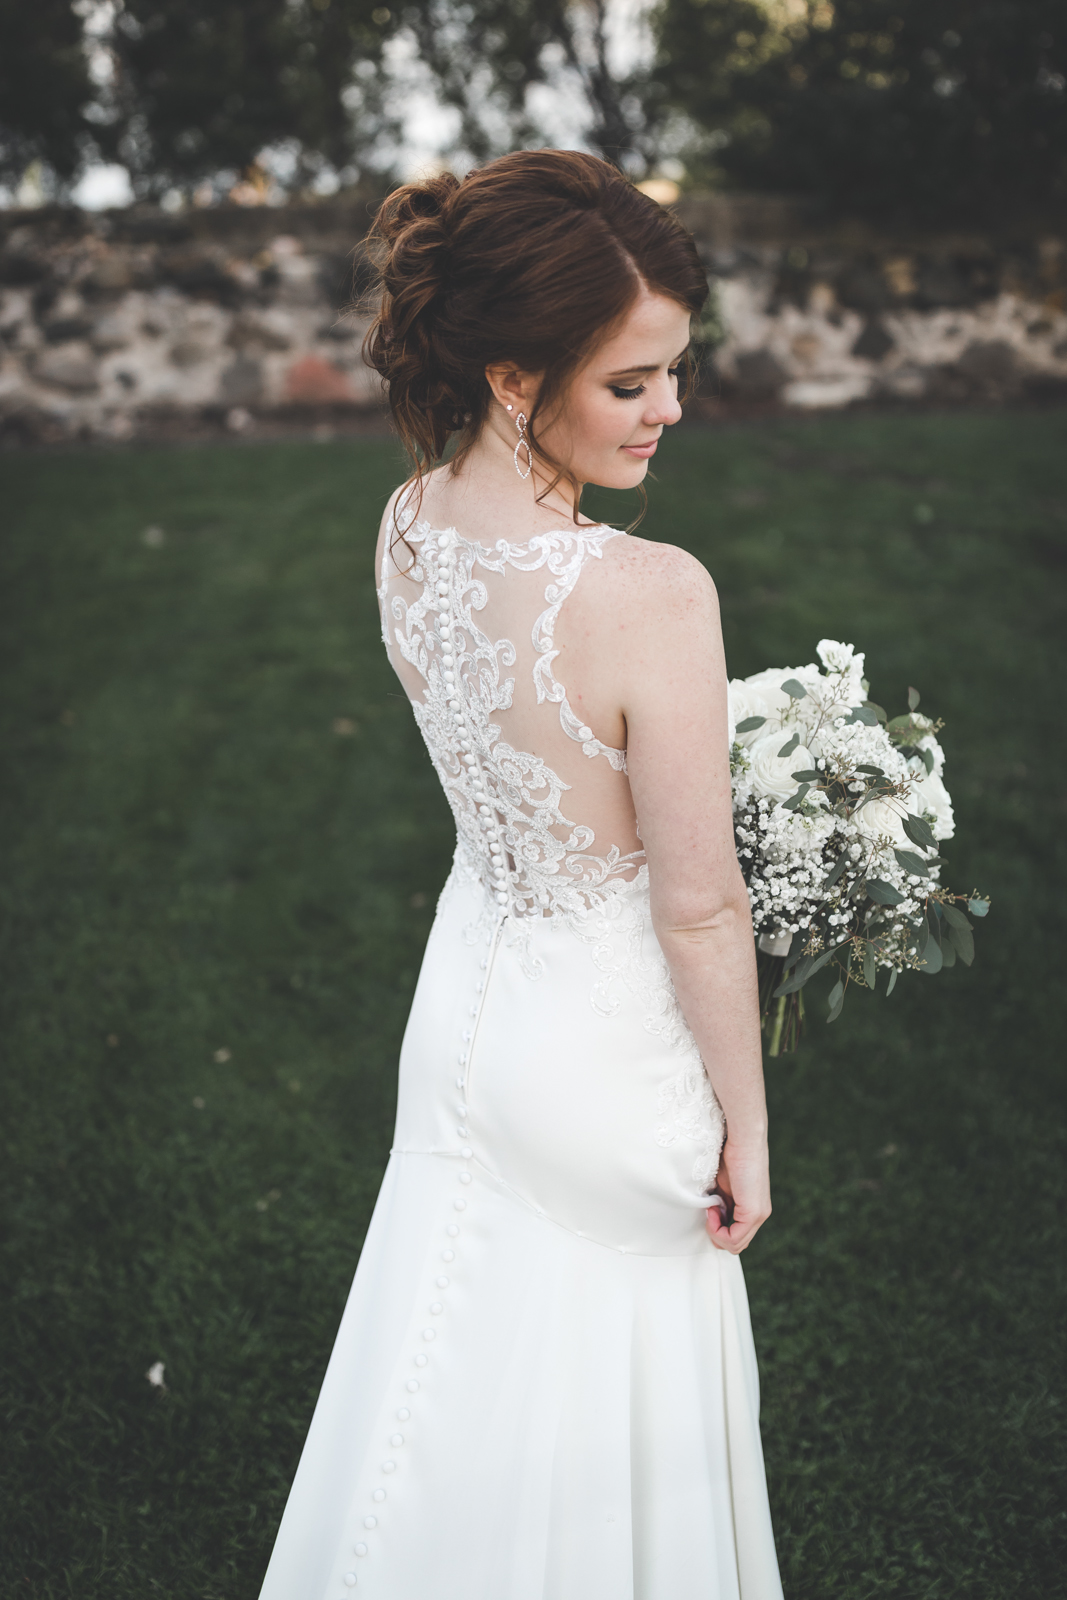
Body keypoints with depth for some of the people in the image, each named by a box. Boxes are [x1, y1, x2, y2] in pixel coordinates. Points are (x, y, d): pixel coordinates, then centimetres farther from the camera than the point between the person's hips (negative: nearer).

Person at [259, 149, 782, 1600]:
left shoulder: (405, 529, -10)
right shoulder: (651, 595, -33)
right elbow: (699, 907, -23)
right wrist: (744, 1126, -9)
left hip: (463, 1002, 7)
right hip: (606, 1056, -6)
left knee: (466, 1391, 29)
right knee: (601, 1414, 22)